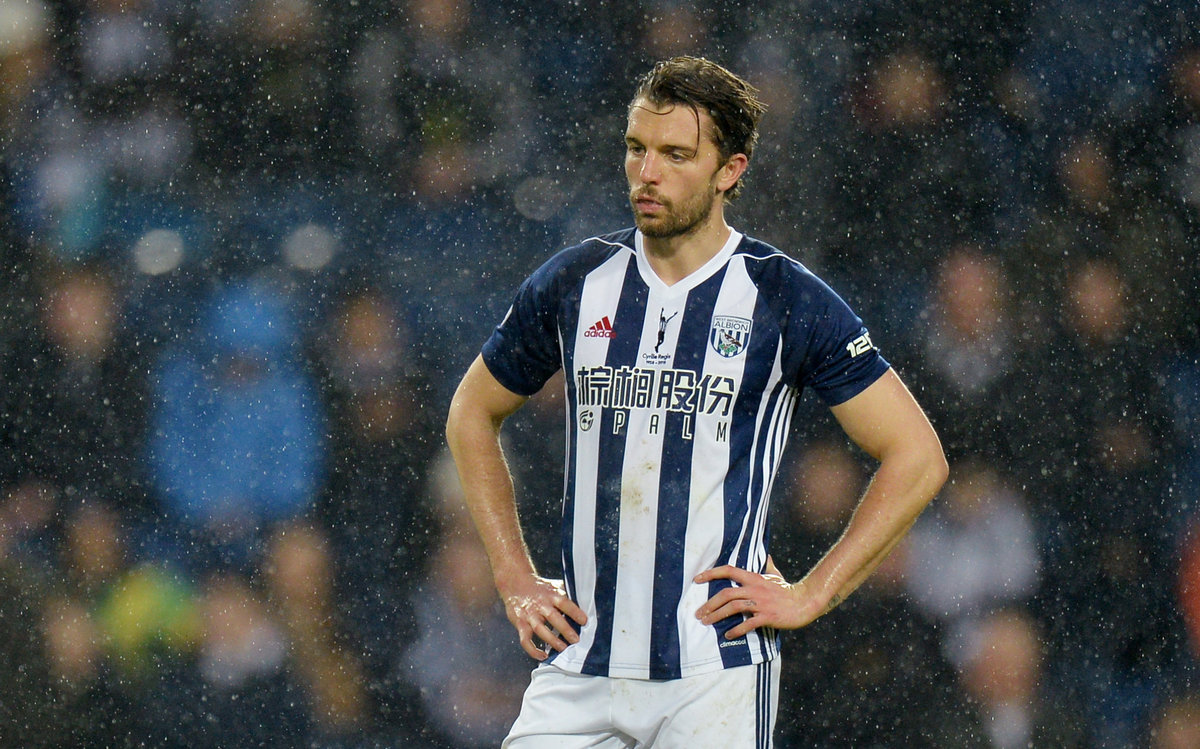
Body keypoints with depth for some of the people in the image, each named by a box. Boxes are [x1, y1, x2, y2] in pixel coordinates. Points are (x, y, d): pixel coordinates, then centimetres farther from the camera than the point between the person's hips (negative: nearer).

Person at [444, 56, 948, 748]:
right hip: (577, 670, 3)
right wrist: (516, 581, 14)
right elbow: (473, 416, 23)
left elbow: (918, 458, -1)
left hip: (718, 672, -3)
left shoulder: (785, 300, -2)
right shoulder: (575, 283, 7)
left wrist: (809, 595, -4)